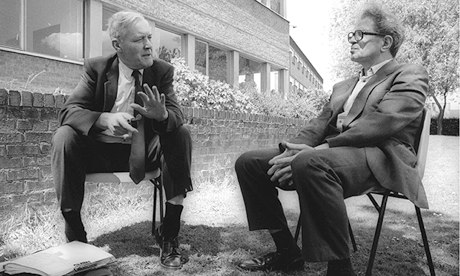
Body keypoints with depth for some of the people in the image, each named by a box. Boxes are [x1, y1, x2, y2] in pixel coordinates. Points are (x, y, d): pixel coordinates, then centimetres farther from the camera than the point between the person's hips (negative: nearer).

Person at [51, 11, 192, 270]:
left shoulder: (162, 70, -2)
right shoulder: (96, 68, -4)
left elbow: (177, 115, -11)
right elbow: (69, 110, -13)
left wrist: (162, 114, -37)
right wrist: (106, 119, -34)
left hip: (143, 152, 1)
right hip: (99, 150, -1)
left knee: (181, 134, -23)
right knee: (65, 136, -26)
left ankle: (169, 232, -19)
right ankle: (74, 233, -18)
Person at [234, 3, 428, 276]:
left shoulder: (410, 74, 6)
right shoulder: (343, 86, 29)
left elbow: (380, 122, -13)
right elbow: (318, 125, 15)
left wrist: (321, 148, -22)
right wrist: (292, 149, -7)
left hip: (379, 159, -7)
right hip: (327, 153, 8)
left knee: (310, 162, -38)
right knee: (248, 162, -4)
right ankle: (288, 252, 3)